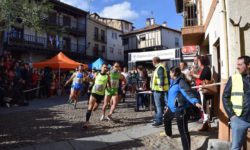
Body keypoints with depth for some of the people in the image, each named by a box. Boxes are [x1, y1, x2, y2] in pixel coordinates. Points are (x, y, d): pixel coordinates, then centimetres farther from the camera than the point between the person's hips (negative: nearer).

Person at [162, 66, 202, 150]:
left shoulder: (181, 83, -22)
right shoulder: (173, 82, 8)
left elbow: (188, 93, -33)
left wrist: (196, 102, -50)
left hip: (180, 109, -11)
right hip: (172, 108, 11)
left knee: (183, 131, -9)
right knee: (166, 118, 35)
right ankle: (168, 133, 63)